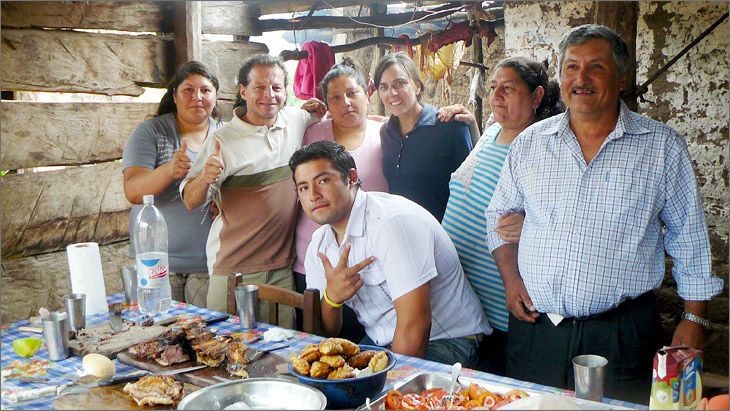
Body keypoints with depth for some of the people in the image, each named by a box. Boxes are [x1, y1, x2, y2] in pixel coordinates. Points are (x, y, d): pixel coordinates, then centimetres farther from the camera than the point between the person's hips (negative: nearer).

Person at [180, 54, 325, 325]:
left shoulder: (297, 120, 4)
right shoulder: (224, 140, -10)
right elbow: (190, 202, -9)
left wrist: (318, 110, 6)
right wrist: (204, 178, -30)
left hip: (283, 269, 4)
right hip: (233, 272, -4)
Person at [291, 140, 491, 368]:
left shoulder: (393, 222, -21)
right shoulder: (319, 244, 5)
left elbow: (415, 324, -25)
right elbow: (323, 334, 4)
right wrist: (332, 297, -16)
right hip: (379, 342, 8)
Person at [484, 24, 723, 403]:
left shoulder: (663, 146, 0)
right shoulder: (530, 142, 6)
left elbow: (688, 237, 6)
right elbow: (500, 215, 16)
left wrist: (694, 318, 4)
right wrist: (510, 276, 3)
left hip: (621, 337, -2)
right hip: (534, 327, 2)